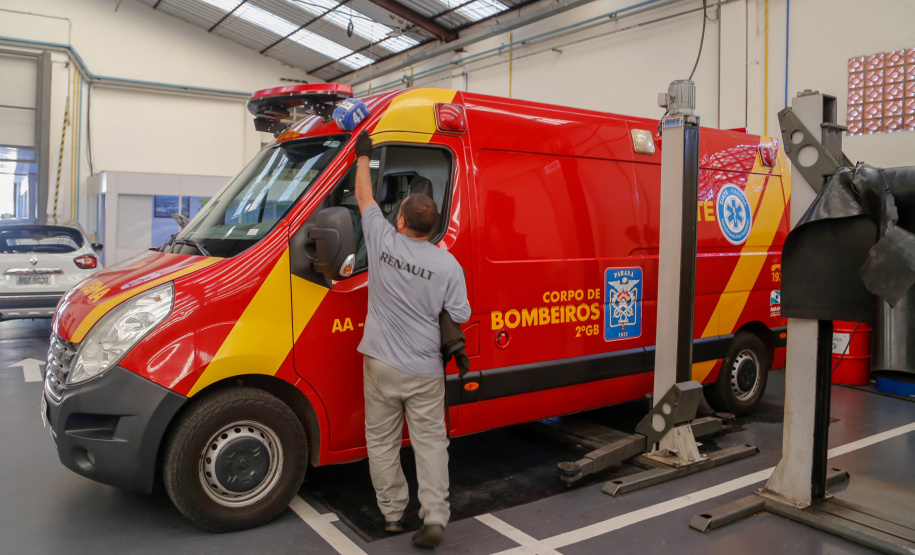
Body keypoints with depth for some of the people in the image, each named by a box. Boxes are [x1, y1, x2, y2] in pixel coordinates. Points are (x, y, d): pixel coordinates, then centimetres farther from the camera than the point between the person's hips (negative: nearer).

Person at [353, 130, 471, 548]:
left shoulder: (382, 240, -7)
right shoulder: (448, 265, -10)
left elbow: (364, 198, 10)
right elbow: (460, 318, -5)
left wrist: (362, 156, 22)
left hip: (381, 365, 1)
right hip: (425, 372, 0)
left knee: (382, 441, 14)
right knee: (430, 442, 9)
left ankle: (392, 513, 22)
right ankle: (434, 519, 6)